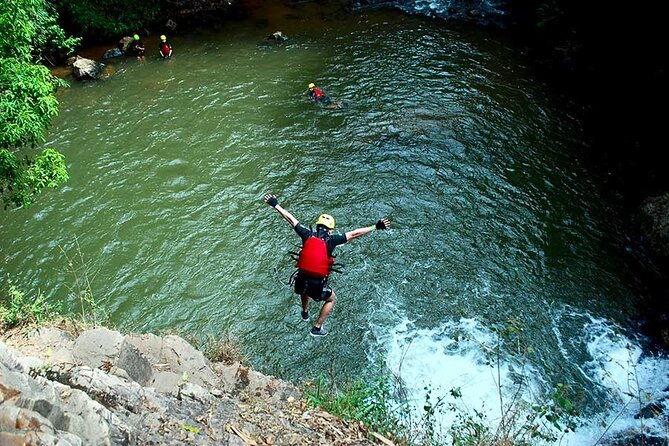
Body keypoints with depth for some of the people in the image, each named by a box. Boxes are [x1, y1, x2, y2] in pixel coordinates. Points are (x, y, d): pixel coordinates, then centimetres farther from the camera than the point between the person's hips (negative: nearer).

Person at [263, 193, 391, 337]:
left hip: (300, 281, 4)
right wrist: (375, 227, -8)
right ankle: (317, 328, 29)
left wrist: (275, 205, 14)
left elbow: (290, 218, 5)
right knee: (331, 299, 28)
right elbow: (354, 234, -10)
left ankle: (305, 313, 59)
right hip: (317, 285, -4)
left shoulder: (307, 235, -2)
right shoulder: (331, 240, -10)